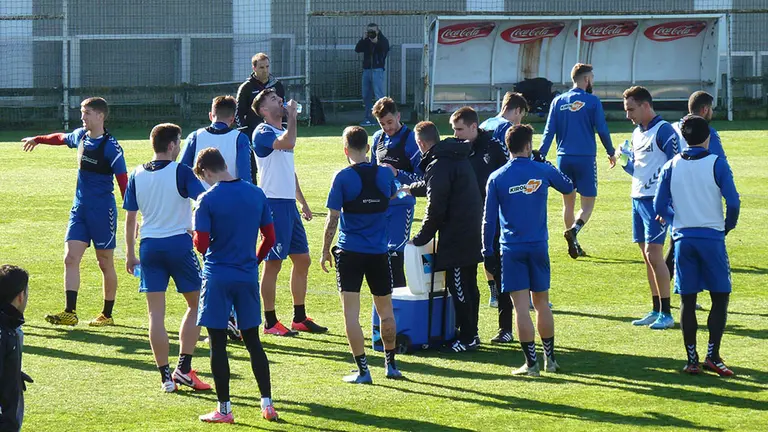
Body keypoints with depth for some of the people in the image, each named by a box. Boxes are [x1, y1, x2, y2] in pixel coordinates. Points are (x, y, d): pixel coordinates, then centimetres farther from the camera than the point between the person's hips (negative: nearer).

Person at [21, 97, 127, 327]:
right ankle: (70, 312, -9)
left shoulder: (110, 146, -14)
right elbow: (62, 138, 30)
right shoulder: (81, 136, 6)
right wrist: (37, 139, 46)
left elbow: (123, 181, -16)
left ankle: (107, 315, 15)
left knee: (105, 263, 4)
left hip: (102, 212, -7)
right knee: (71, 258, -5)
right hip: (80, 209, 7)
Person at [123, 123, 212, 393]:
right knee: (196, 304, 12)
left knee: (156, 312, 4)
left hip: (149, 246, 3)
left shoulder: (137, 175, 5)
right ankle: (183, 367, 3)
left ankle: (165, 376, 3)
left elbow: (130, 218, 8)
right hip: (179, 242, -3)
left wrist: (130, 254, 15)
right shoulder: (181, 172, -7)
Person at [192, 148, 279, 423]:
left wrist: (196, 238, 8)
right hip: (248, 276, 4)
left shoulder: (208, 199, -12)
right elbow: (270, 238, 7)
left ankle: (224, 408, 5)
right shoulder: (256, 194, 3)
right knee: (252, 341, 13)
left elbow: (201, 245, -14)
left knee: (218, 343, 3)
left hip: (217, 278, -4)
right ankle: (267, 404, 12)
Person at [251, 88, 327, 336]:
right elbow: (289, 142, -30)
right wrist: (292, 115, -16)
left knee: (302, 259, 12)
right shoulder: (263, 133, -10)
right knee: (273, 263, -5)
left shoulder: (282, 131, 19)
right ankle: (270, 323, 0)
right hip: (273, 203, -9)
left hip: (289, 203, 9)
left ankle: (299, 319, 21)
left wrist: (302, 202, 24)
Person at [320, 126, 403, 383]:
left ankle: (362, 370, -7)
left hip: (350, 253, -4)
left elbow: (332, 219, -9)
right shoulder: (385, 174, 1)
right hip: (379, 252, 4)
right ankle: (391, 364, 26)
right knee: (385, 311, 17)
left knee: (351, 313, -2)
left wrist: (325, 251, 2)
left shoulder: (343, 177, -9)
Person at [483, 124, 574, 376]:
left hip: (512, 250, -2)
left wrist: (488, 253, 3)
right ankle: (549, 359, 19)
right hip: (539, 247, 2)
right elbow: (568, 187, 18)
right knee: (542, 303, 14)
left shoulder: (497, 178, -5)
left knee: (521, 307, -1)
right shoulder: (543, 171, -2)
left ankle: (531, 362, -2)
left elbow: (489, 220, -3)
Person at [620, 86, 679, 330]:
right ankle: (656, 312, 16)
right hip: (638, 198, 9)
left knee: (653, 254, -11)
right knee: (647, 256, 10)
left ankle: (666, 314, -6)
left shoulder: (664, 131, -11)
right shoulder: (637, 133, 16)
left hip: (656, 200, -9)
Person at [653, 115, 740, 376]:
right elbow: (733, 202, -12)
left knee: (687, 299, 7)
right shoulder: (716, 164, -7)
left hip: (683, 238, 3)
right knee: (720, 296, 6)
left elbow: (660, 207, 2)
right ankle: (712, 355, -3)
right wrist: (727, 226, 7)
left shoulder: (671, 166, 3)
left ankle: (691, 359, 7)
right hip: (712, 237, -3)